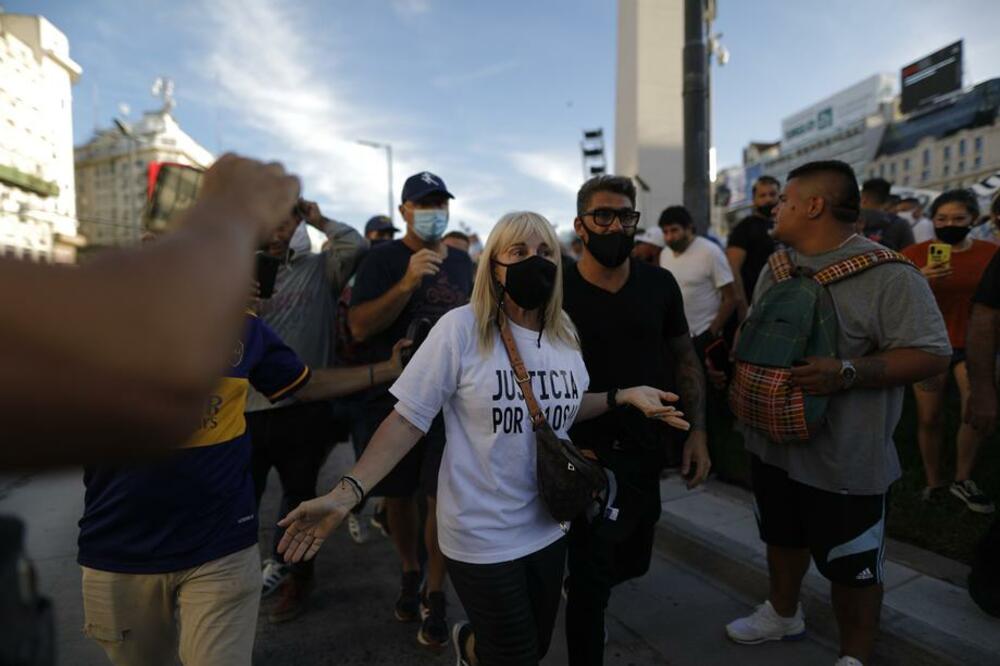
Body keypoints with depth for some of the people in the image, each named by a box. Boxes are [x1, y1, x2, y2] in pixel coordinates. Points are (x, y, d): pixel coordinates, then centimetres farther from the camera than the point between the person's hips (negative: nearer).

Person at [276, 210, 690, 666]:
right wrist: (346, 493, -26)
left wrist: (624, 396, -1)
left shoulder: (564, 335, 0)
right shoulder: (461, 328, -18)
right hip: (482, 536, -6)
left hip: (548, 527, 6)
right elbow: (407, 420, -17)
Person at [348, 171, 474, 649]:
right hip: (393, 396, -1)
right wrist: (407, 283, -28)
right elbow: (359, 326, -16)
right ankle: (410, 574, 36)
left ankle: (434, 597, 15)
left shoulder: (462, 262, 8)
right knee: (398, 496, 12)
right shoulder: (383, 259, -4)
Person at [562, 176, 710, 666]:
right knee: (593, 580, 2)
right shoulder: (556, 291, -12)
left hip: (648, 451, 5)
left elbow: (684, 358, 8)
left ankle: (578, 585, 55)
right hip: (589, 457, -4)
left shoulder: (659, 284, -1)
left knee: (632, 562, 23)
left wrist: (697, 431, 2)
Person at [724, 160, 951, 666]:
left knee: (852, 566, 11)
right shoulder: (776, 268, 6)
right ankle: (783, 614, 49)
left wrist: (846, 373, -30)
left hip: (844, 458, -7)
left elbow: (932, 354, -20)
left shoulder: (888, 274, -18)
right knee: (783, 537, 26)